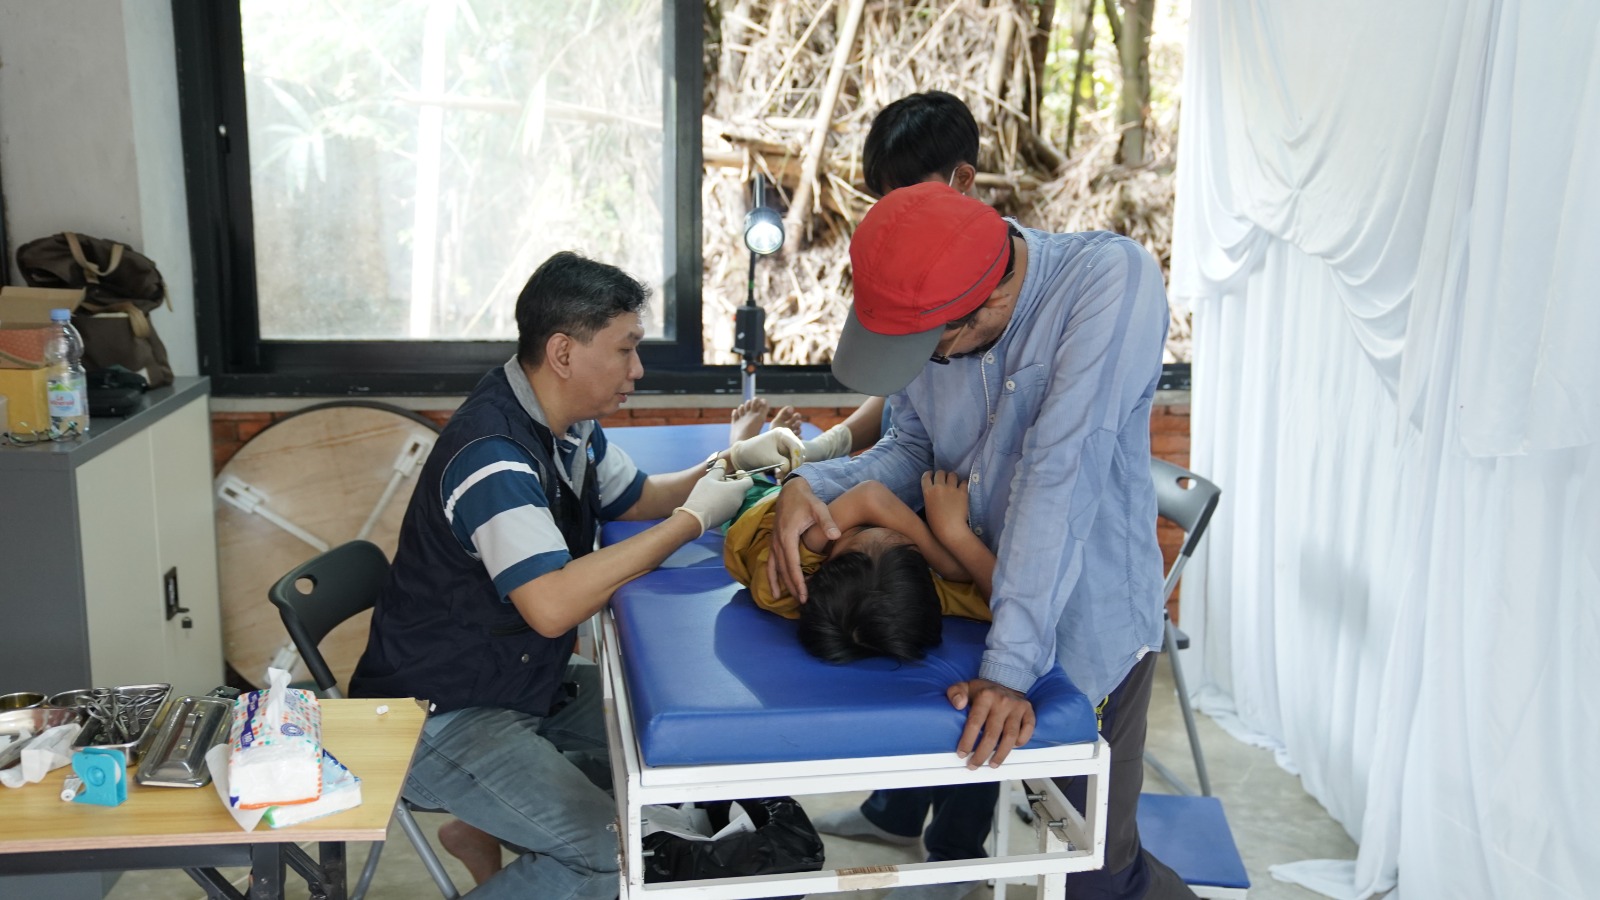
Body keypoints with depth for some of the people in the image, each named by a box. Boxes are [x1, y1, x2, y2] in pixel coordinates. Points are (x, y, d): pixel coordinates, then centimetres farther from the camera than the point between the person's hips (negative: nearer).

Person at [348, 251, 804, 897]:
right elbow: (552, 605, -37)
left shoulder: (568, 425, 3)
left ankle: (482, 834, 15)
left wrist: (728, 463, 0)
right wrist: (694, 518, -29)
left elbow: (638, 497, 19)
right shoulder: (494, 453, -27)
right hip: (439, 719, -10)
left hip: (524, 684, 10)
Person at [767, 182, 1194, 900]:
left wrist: (1011, 664, -34)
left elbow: (1060, 475, -33)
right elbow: (915, 445, 3)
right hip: (964, 602, 5)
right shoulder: (922, 308, -9)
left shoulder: (1111, 280, -27)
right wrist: (810, 486, -17)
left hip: (1083, 619, -5)